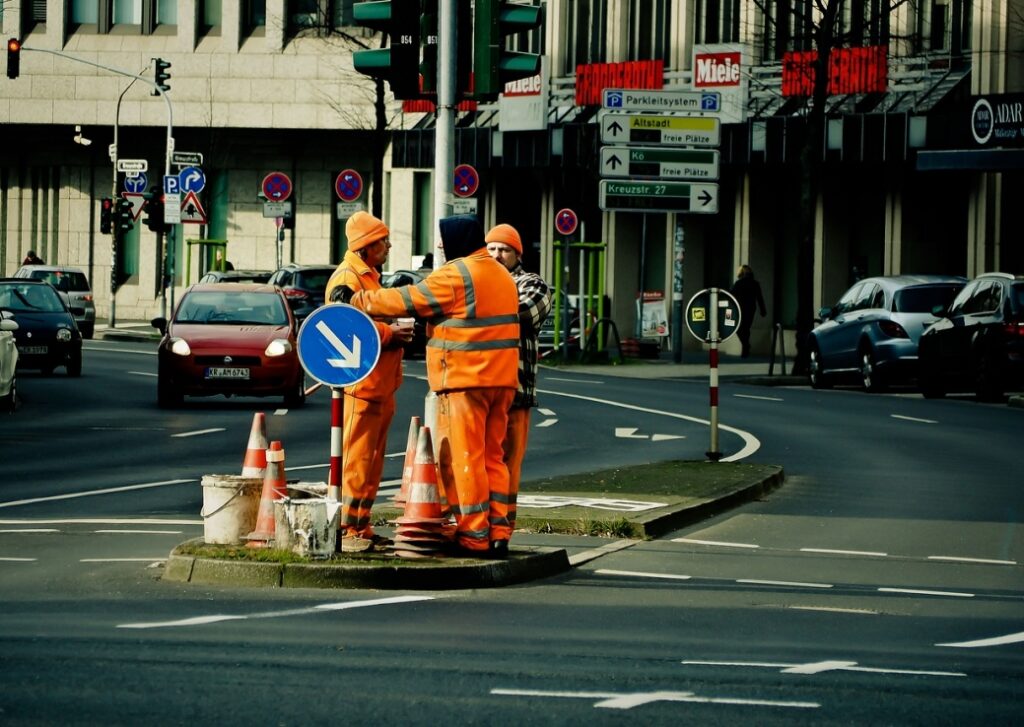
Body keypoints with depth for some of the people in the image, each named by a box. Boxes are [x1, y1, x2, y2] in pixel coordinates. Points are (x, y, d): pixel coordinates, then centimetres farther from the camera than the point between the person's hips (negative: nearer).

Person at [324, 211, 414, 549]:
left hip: (380, 385, 10)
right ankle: (343, 529, -10)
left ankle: (361, 526, 17)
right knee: (354, 458, -11)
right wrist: (389, 333, -18)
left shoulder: (368, 277, 22)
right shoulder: (346, 278, -11)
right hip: (360, 383, -10)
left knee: (372, 461, 12)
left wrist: (396, 331, 13)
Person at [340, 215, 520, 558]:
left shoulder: (456, 274, -11)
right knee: (493, 456, 11)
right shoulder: (501, 274, 16)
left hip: (464, 377, -8)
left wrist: (360, 300, 2)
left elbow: (409, 300, -9)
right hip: (501, 378, 8)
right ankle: (497, 534, 10)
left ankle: (474, 538, -4)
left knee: (466, 457, -4)